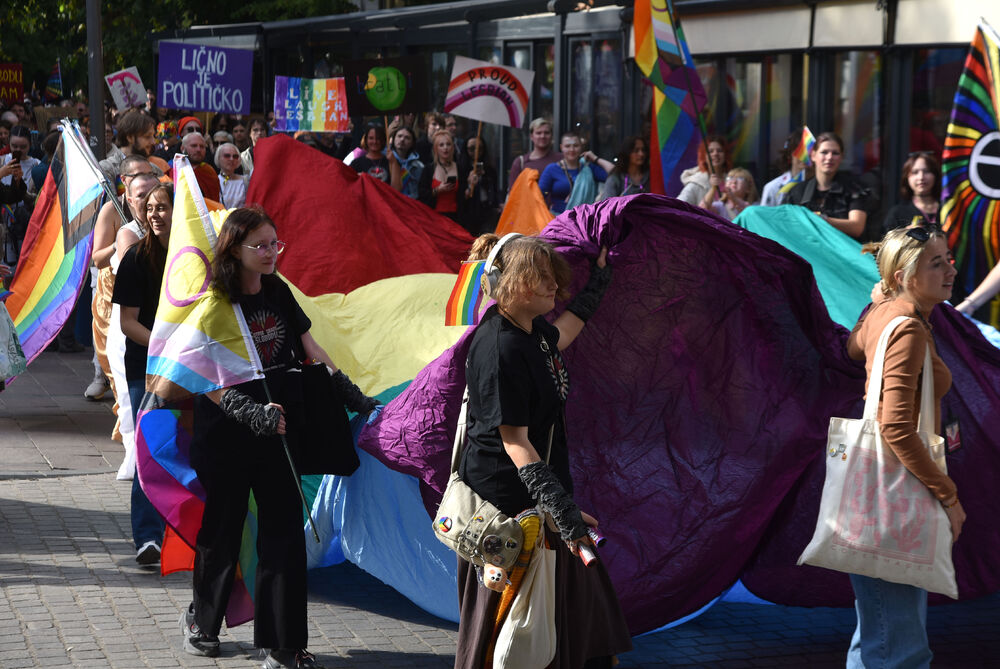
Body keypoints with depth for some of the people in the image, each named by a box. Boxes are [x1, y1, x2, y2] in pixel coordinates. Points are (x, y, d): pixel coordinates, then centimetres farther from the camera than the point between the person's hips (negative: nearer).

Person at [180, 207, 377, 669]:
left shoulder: (278, 292, 4)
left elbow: (309, 348, 11)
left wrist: (349, 393, 3)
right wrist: (251, 412, -28)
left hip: (277, 435, 4)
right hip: (226, 439, -4)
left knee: (284, 535, 2)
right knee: (221, 534, 11)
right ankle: (202, 622, 35)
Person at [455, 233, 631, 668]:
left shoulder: (532, 330, 4)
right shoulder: (500, 348, -26)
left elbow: (560, 335, 31)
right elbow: (515, 442, -28)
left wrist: (598, 281, 35)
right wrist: (560, 507, -33)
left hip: (535, 487, 10)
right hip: (505, 496, -10)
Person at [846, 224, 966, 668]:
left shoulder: (882, 312, 6)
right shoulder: (908, 330, -20)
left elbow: (854, 347, 32)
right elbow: (897, 429, -27)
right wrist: (948, 495, -20)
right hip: (894, 483, -10)